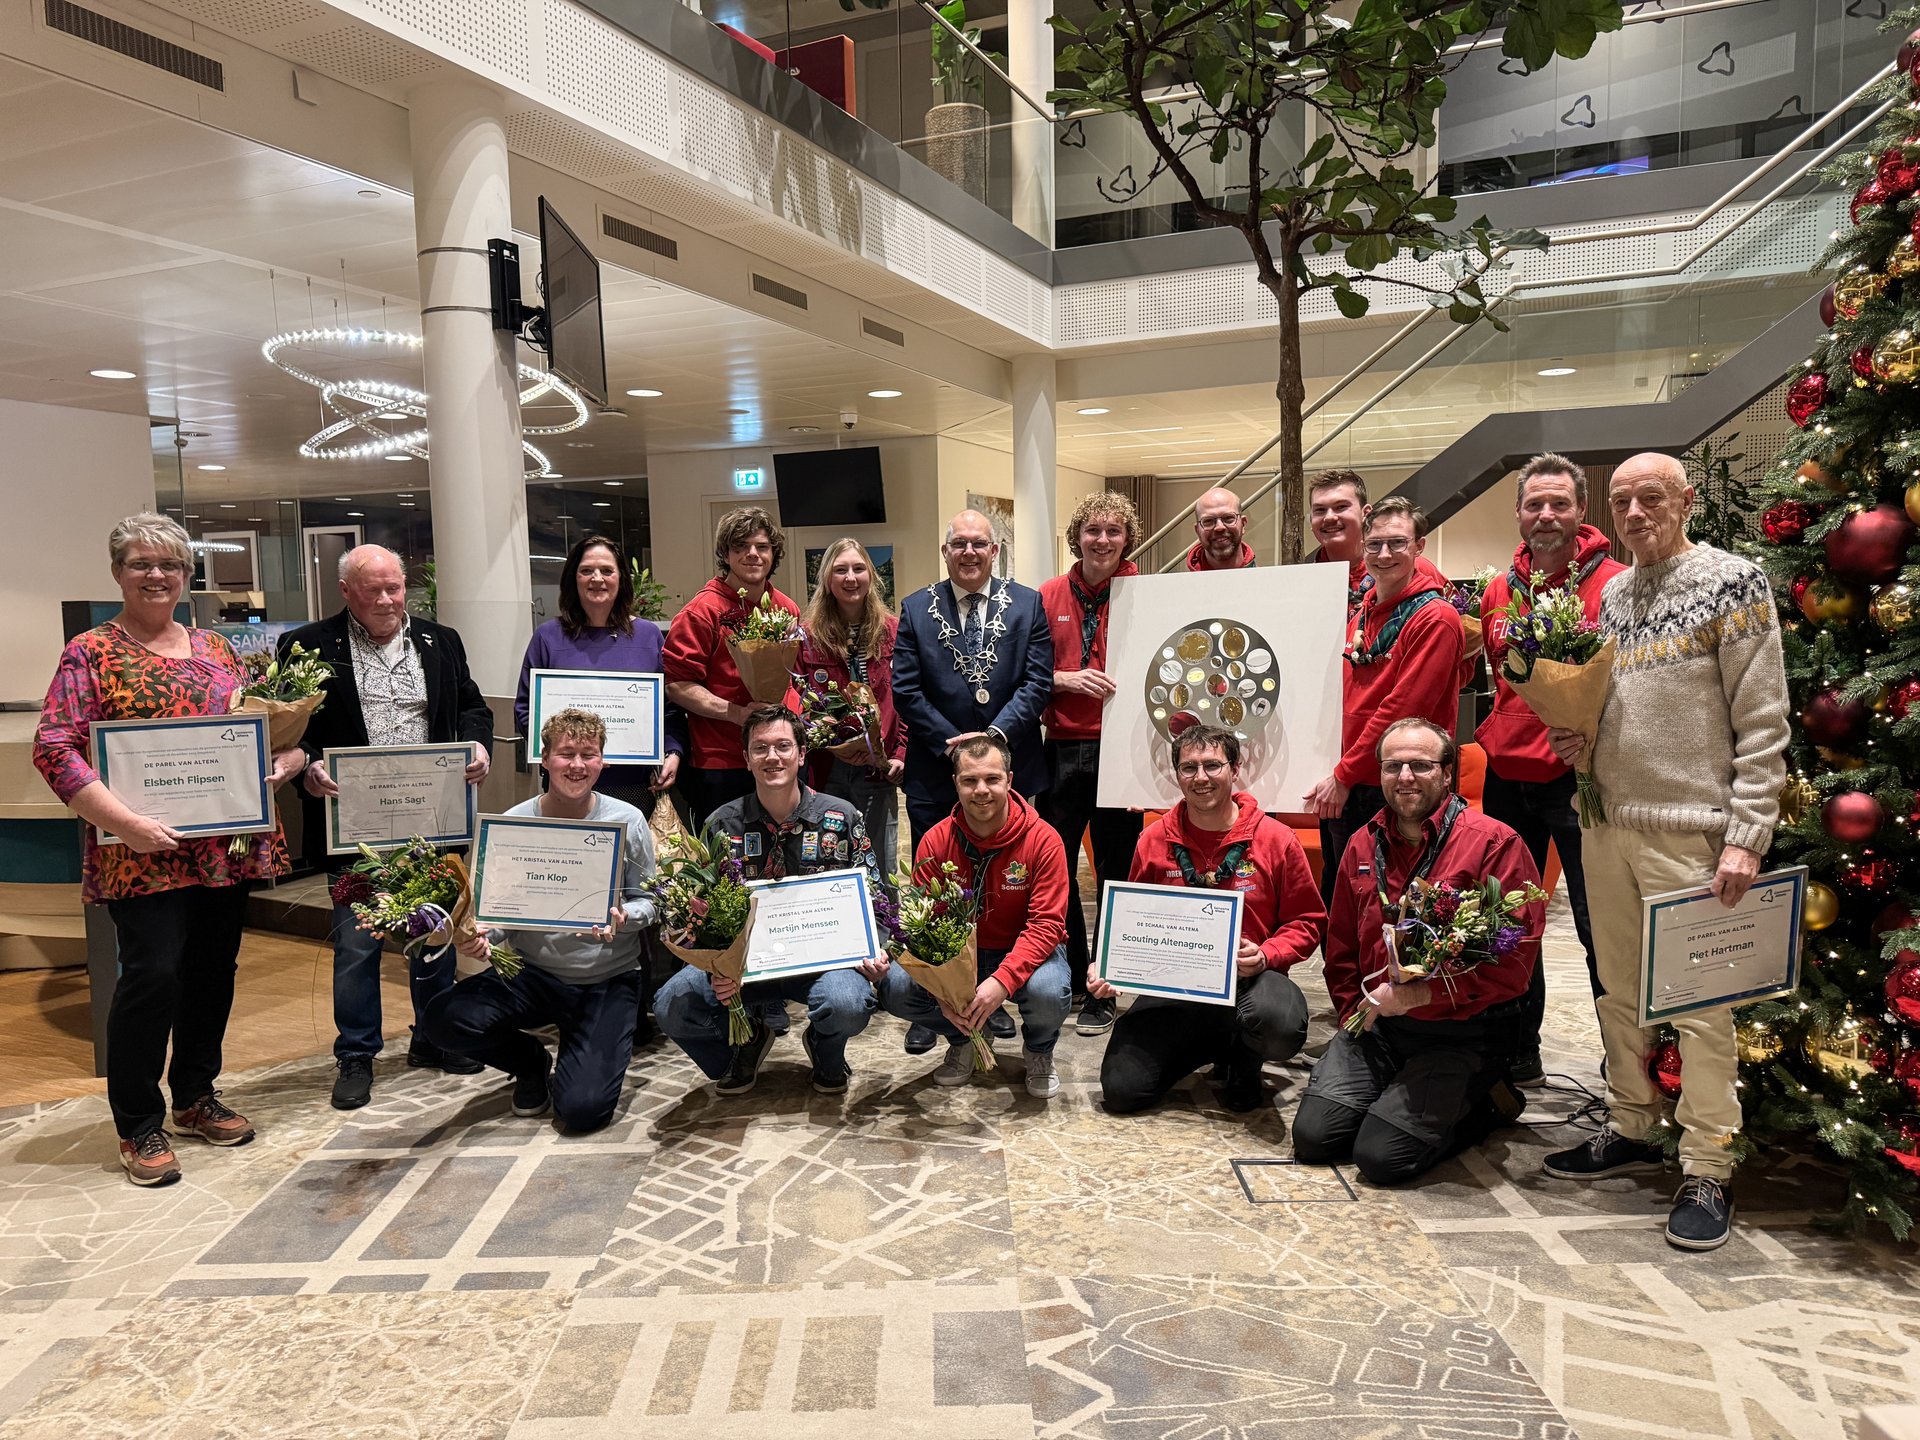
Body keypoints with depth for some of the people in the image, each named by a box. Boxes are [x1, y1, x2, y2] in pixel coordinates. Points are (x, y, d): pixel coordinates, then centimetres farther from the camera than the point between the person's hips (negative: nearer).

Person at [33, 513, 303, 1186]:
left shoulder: (215, 649, 14)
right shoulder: (91, 653, -2)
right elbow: (54, 750, -10)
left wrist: (284, 758, -3)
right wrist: (127, 822, -20)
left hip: (226, 846, 5)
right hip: (144, 852, -5)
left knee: (213, 969, 11)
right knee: (152, 973, -8)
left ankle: (197, 1095, 30)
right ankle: (139, 1126, 9)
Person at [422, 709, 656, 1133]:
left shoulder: (627, 821, -6)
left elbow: (648, 901, -1)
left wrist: (623, 919, -24)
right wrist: (480, 938, -22)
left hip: (608, 979, -2)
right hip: (533, 973, 3)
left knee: (582, 1109, -19)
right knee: (442, 1019, -23)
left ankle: (580, 1060, 22)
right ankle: (535, 1065, 9)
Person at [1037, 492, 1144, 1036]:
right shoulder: (1048, 597, 5)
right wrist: (1067, 678, -11)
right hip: (1062, 749, 3)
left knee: (1116, 869, 5)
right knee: (1055, 865, 9)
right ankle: (1072, 975, 27)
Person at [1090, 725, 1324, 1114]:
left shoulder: (1277, 839, -4)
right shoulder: (1154, 841, 2)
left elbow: (1307, 921, 1)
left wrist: (1266, 955, -19)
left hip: (1249, 980, -2)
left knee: (1281, 1027, -38)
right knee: (1121, 1089, -12)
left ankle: (1244, 1057, 5)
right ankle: (1211, 1046, 19)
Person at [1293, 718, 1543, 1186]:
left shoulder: (1495, 843, -8)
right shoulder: (1363, 845, 10)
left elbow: (1514, 961, -14)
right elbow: (1341, 949, 19)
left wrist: (1424, 994, -19)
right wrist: (1355, 1014, 7)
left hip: (1463, 1035, -5)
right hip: (1375, 1025, 5)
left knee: (1382, 1155, -17)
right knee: (1313, 1136, -9)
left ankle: (1484, 1102, 10)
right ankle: (1399, 1095, 18)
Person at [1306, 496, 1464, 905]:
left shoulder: (1435, 618, -12)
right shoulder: (1362, 613, 13)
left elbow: (1402, 708, -18)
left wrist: (1344, 777, -16)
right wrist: (1336, 777, 8)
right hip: (1343, 794, 8)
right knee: (1334, 905, 17)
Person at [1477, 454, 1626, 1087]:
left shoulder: (1613, 585, -6)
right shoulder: (1499, 590, 10)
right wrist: (1494, 739, 11)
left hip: (1577, 778, -6)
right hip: (1505, 777, 6)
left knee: (1600, 928, -1)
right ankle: (1519, 1056, 29)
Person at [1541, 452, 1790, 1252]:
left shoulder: (1731, 583, -4)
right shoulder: (1611, 594, 14)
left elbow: (1762, 724, -8)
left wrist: (1746, 837, -14)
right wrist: (1578, 742, 2)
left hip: (1690, 831, -6)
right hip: (1608, 821, 6)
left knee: (1698, 1001, -1)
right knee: (1618, 989, 13)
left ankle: (1708, 1170, 10)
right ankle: (1634, 1128, 28)